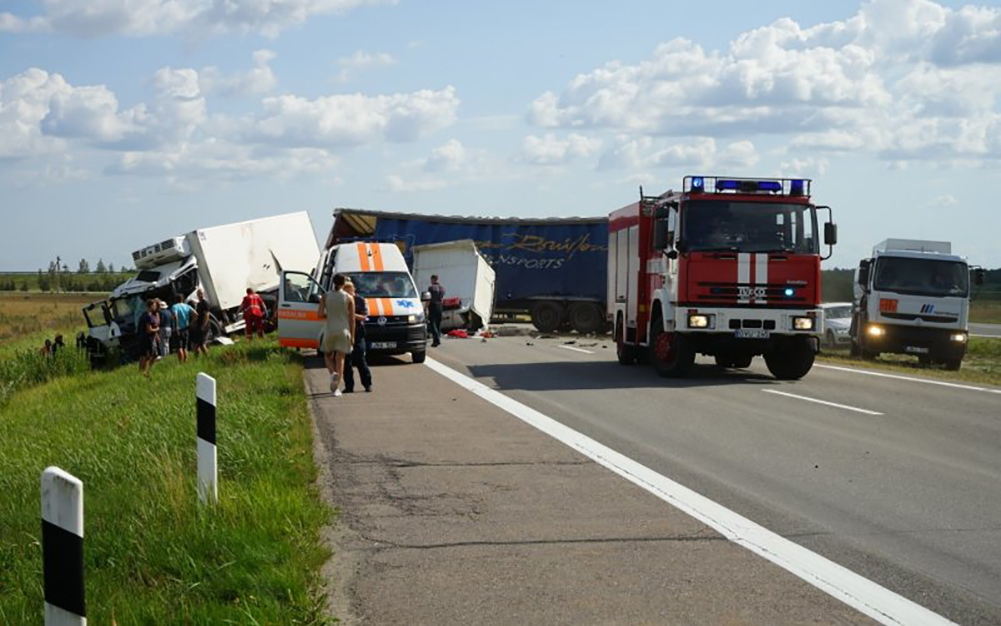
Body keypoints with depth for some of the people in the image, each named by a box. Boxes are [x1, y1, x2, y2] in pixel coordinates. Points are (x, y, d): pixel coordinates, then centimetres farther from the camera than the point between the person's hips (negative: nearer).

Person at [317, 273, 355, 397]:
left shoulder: (325, 296, -1)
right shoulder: (349, 298, -3)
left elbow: (320, 314, -9)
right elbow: (352, 319, -2)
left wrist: (328, 315, 12)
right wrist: (352, 336, 4)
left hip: (329, 330, 1)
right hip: (343, 331, -1)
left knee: (328, 355, 19)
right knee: (340, 359, 3)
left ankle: (333, 373, -11)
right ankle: (337, 387, -3)